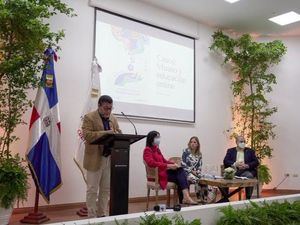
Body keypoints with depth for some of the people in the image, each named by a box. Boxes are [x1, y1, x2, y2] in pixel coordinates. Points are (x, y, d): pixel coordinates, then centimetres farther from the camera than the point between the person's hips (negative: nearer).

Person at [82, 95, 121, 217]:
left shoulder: (113, 119, 13)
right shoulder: (89, 117, -6)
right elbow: (87, 135, -17)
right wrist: (105, 133, -26)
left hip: (109, 159, 6)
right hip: (95, 159, -6)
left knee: (106, 189, 12)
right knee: (92, 190, 3)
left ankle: (102, 214, 24)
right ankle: (92, 217, 13)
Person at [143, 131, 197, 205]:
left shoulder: (157, 149, 20)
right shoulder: (147, 150, -7)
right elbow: (151, 163, -23)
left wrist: (173, 164, 0)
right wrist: (168, 166, -26)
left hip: (164, 171, 7)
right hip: (158, 175, -7)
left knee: (181, 170, -19)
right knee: (180, 175, -20)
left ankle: (185, 197, -28)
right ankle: (186, 197, -22)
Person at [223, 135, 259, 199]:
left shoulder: (250, 151, 20)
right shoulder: (230, 151, 19)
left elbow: (256, 162, 8)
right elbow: (225, 161, 4)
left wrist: (246, 165, -11)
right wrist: (235, 164, -14)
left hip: (246, 170, 0)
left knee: (249, 176, -34)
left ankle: (248, 198, -22)